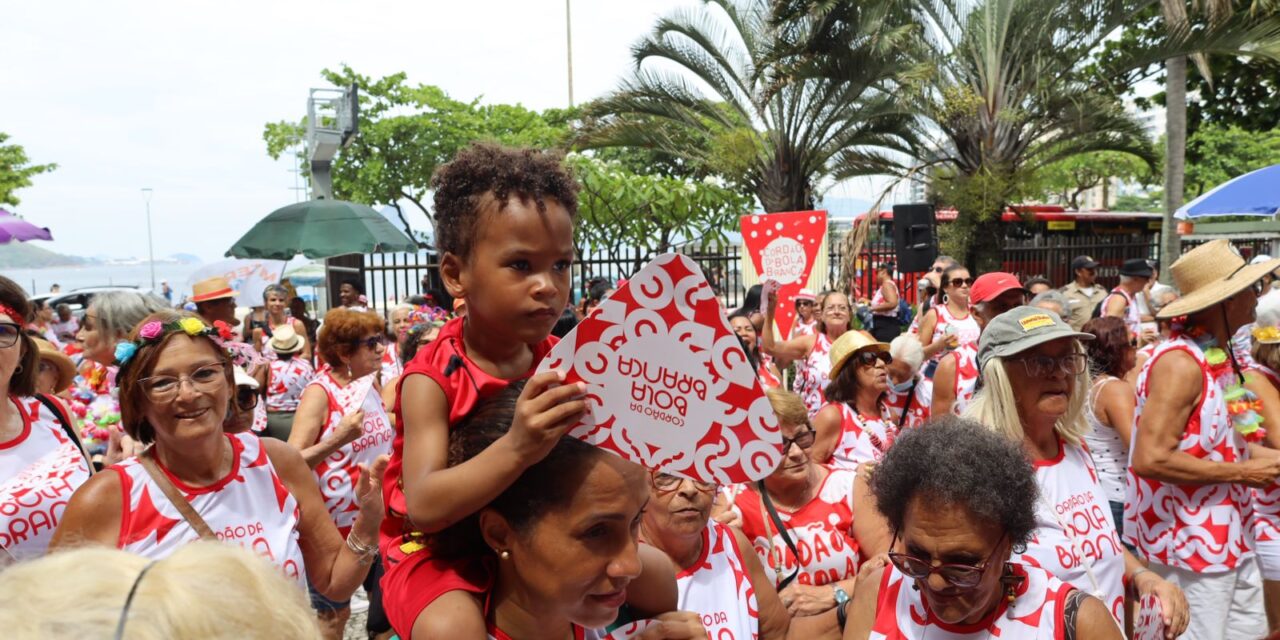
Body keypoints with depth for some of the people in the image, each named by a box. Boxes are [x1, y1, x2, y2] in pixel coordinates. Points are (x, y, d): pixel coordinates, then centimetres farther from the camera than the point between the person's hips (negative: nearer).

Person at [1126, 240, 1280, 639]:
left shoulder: (1218, 354, 7)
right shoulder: (1181, 363, -23)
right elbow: (1150, 459, -30)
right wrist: (1243, 473, -20)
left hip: (1226, 537, 9)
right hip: (1190, 544, -9)